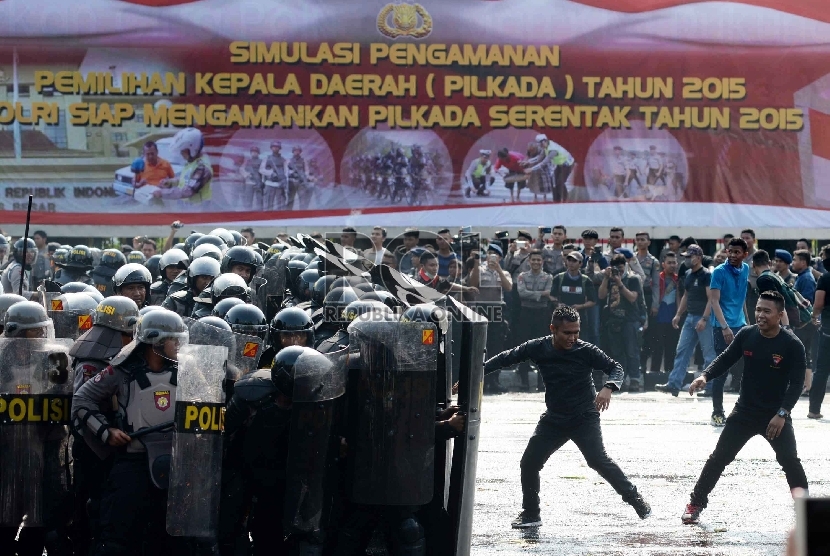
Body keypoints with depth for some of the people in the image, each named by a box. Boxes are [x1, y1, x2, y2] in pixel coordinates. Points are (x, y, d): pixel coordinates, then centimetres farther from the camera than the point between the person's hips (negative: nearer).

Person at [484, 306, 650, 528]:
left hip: (585, 418, -4)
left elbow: (615, 367, -13)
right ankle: (530, 514, 19)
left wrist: (608, 387, -35)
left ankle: (635, 498, -8)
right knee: (529, 464, 2)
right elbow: (506, 358, 1)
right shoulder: (538, 348, -8)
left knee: (597, 460, -21)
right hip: (553, 419, 4)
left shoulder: (586, 351, -16)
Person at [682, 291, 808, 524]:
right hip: (744, 412, 3)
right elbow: (726, 359, 3)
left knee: (790, 462, -9)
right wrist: (705, 376, -16)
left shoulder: (792, 345, -15)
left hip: (776, 416, -3)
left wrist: (782, 414, -25)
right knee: (719, 457, 4)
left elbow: (797, 383, -16)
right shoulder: (746, 335, -5)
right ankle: (696, 503, 14)